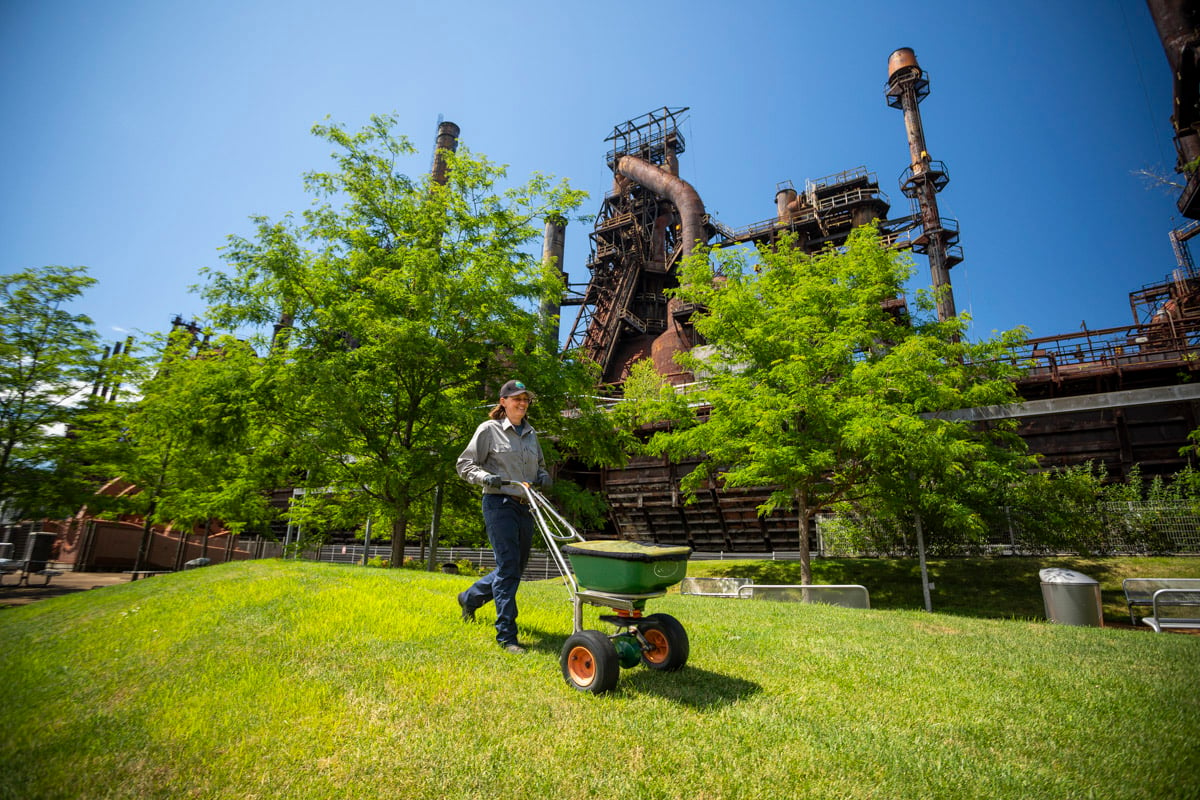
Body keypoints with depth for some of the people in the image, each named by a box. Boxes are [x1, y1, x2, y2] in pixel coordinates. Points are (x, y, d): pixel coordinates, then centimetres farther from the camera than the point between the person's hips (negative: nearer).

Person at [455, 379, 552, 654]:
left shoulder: (530, 433, 14)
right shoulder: (489, 429, -3)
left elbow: (539, 464, 26)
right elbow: (464, 464, -3)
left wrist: (543, 476, 4)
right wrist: (484, 476, -21)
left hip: (525, 507, 7)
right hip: (499, 504, -7)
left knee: (517, 566, 15)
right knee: (508, 566, -9)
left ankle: (470, 598, 39)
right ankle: (507, 635, 3)